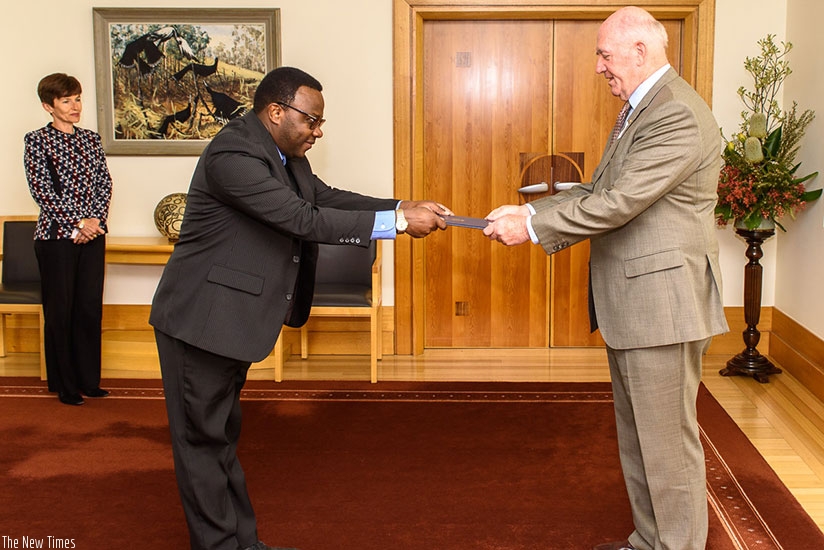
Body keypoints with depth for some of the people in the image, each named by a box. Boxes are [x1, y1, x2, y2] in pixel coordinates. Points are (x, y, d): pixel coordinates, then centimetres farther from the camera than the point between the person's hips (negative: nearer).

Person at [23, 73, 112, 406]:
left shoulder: (91, 139, 11)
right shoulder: (37, 141, -3)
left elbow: (104, 183, 7)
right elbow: (41, 191, -9)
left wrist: (95, 219, -8)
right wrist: (77, 222, -14)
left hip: (92, 233, 4)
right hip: (57, 236, -4)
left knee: (91, 307, 7)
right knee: (59, 310, 3)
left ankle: (88, 380, 18)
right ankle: (64, 385, 14)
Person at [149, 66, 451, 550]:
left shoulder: (284, 155, 7)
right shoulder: (233, 155, -24)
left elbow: (328, 198, 8)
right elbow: (304, 219, -29)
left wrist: (404, 207, -5)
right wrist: (397, 222, -27)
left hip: (230, 319, 10)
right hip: (201, 319, -10)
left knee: (222, 435, 19)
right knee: (204, 439, 3)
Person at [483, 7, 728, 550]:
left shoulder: (679, 116, -19)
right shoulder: (643, 108, 15)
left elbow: (618, 203, -24)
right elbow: (597, 190, 15)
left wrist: (532, 227, -17)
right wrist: (530, 211, 1)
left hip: (663, 304, -11)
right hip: (632, 304, 11)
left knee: (667, 441, 1)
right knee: (637, 438, 20)